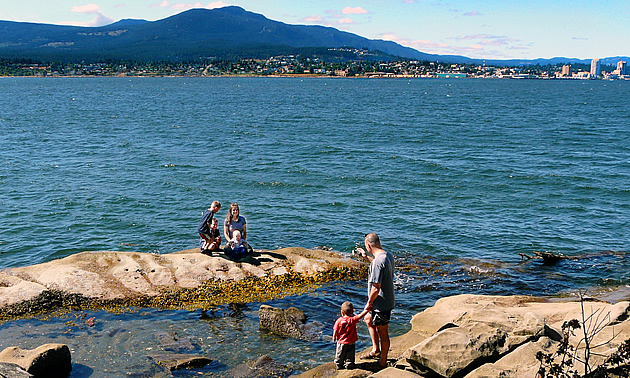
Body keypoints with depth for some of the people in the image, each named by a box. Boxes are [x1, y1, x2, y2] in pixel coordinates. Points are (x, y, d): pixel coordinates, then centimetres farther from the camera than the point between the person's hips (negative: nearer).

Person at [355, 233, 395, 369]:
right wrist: (367, 256, 26)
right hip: (388, 300, 10)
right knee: (368, 320, 27)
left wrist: (369, 303, -14)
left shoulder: (378, 262, -29)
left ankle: (382, 361, 22)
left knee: (382, 333, 6)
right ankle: (376, 350, 37)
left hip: (381, 305, -10)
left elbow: (376, 288, -29)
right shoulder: (388, 255, 2)